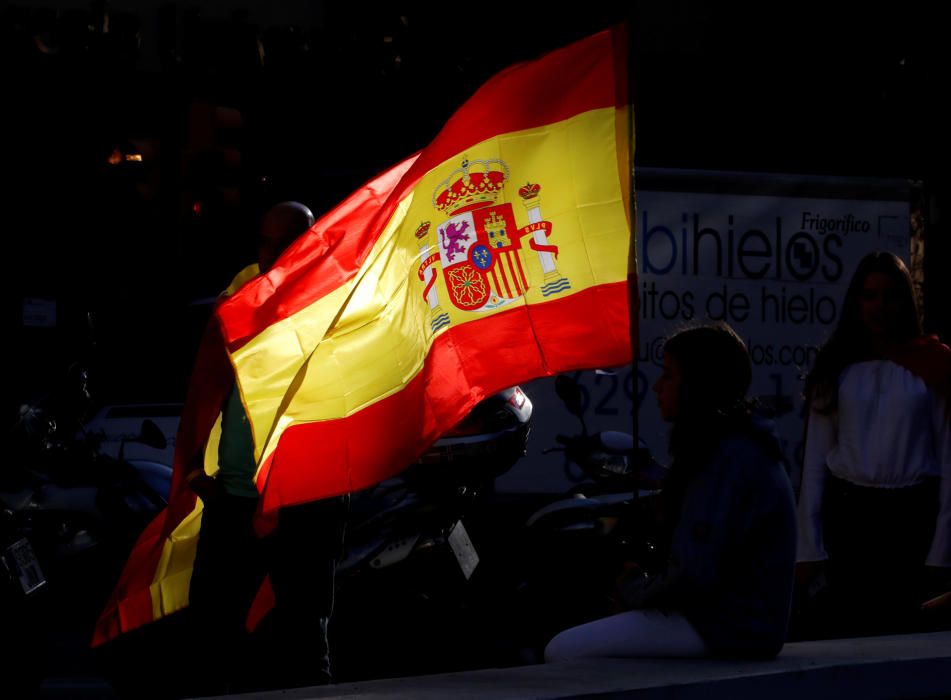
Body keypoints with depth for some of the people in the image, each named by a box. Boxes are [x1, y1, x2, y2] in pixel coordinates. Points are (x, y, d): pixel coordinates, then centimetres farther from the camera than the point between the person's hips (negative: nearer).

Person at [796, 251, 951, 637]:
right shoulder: (836, 367, 6)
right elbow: (815, 459, 5)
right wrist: (809, 547, -1)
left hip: (910, 515, -2)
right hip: (847, 513, 2)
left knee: (898, 627, -2)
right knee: (848, 630, 1)